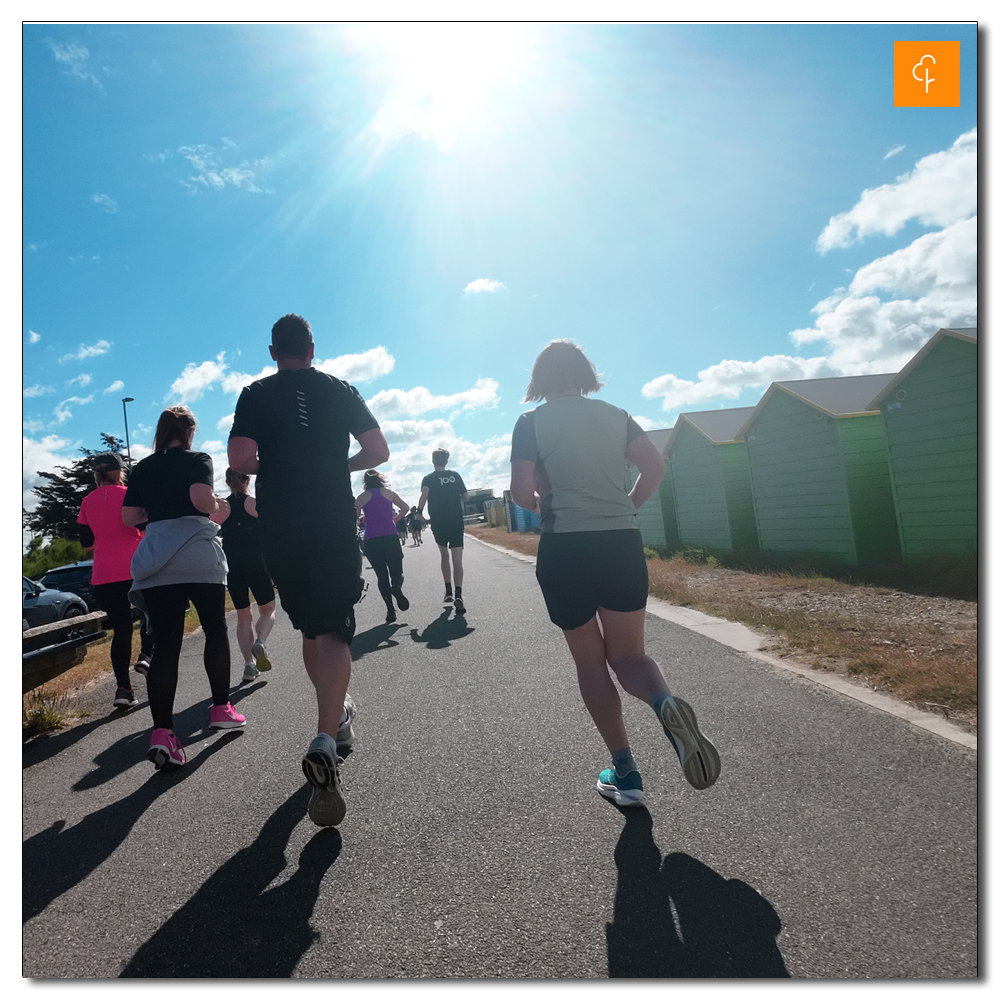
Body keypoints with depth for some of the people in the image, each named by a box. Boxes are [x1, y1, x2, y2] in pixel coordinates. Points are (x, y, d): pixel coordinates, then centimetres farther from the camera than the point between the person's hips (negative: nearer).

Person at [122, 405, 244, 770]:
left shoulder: (142, 469, 15)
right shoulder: (197, 460, 0)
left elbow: (128, 517, 12)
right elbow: (201, 499, -18)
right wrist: (220, 506, 2)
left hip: (154, 564, 4)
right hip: (198, 558, -4)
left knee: (164, 644, 0)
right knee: (215, 629, 13)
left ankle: (161, 731, -10)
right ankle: (221, 709, 21)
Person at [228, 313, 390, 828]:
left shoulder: (256, 394, 5)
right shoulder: (341, 390, 7)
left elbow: (240, 458, -8)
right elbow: (378, 451, 2)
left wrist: (269, 468, 13)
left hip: (279, 530, 1)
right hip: (334, 524, -1)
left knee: (310, 629, 18)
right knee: (334, 632, -5)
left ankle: (336, 713, 33)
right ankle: (325, 739, -24)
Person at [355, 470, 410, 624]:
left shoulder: (362, 497, 6)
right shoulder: (389, 493, 7)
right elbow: (405, 508, 8)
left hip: (370, 540, 1)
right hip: (390, 537, 0)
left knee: (381, 575, 10)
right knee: (396, 571, 7)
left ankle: (390, 609, 1)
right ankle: (396, 587, -27)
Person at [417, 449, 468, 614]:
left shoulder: (428, 479, 0)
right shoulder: (455, 476, 7)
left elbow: (424, 494, -19)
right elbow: (465, 495, 11)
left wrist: (419, 512, -5)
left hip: (439, 524, 0)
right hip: (457, 523, 0)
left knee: (444, 555, 21)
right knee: (457, 560, -3)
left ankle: (448, 591, 20)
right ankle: (458, 595, -21)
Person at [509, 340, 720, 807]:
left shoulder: (532, 421, 0)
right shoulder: (614, 414, 10)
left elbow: (521, 491, -8)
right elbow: (655, 464, 0)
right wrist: (627, 507, 12)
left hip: (565, 546, -3)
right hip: (622, 541, 3)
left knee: (589, 662, 12)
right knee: (628, 654, 13)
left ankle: (624, 771, 14)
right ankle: (666, 702, -20)